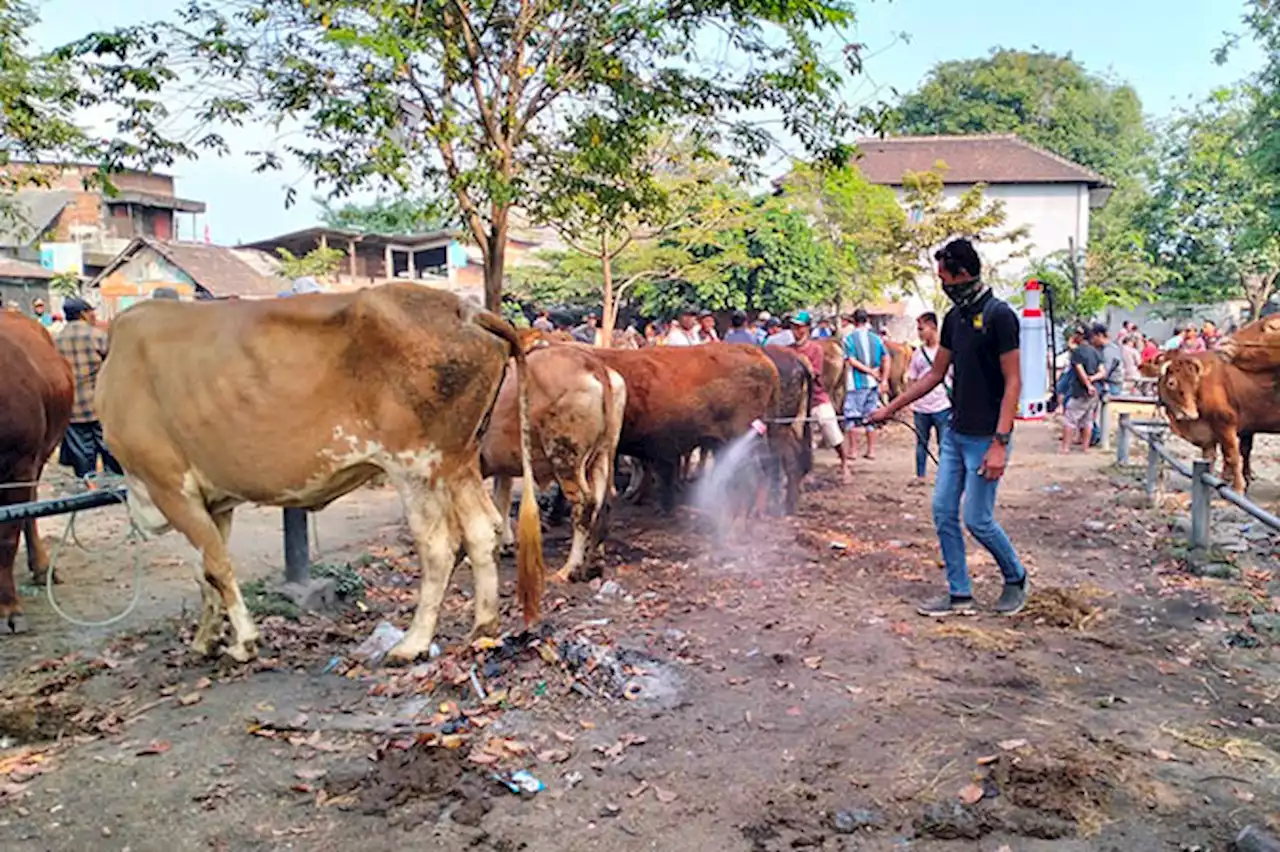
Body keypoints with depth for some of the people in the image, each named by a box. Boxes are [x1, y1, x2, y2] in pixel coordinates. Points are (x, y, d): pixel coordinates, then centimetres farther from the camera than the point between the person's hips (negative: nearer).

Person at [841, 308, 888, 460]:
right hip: (873, 384, 4)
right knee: (870, 416, 11)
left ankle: (852, 449, 6)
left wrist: (871, 372, -10)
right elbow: (886, 359, 1)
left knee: (851, 416, 4)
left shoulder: (849, 338, -4)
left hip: (856, 383, -4)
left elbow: (852, 361, -13)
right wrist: (883, 379, 3)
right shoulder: (876, 338, 6)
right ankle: (871, 450, 13)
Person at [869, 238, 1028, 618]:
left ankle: (1015, 580, 24)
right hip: (956, 432, 8)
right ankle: (960, 595, 18)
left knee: (977, 519, -2)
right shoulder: (954, 318, 10)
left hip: (986, 437, -8)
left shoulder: (998, 315, -14)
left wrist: (1000, 443, -21)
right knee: (943, 511, 7)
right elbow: (936, 374, 17)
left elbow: (1013, 382, -16)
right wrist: (890, 408, 16)